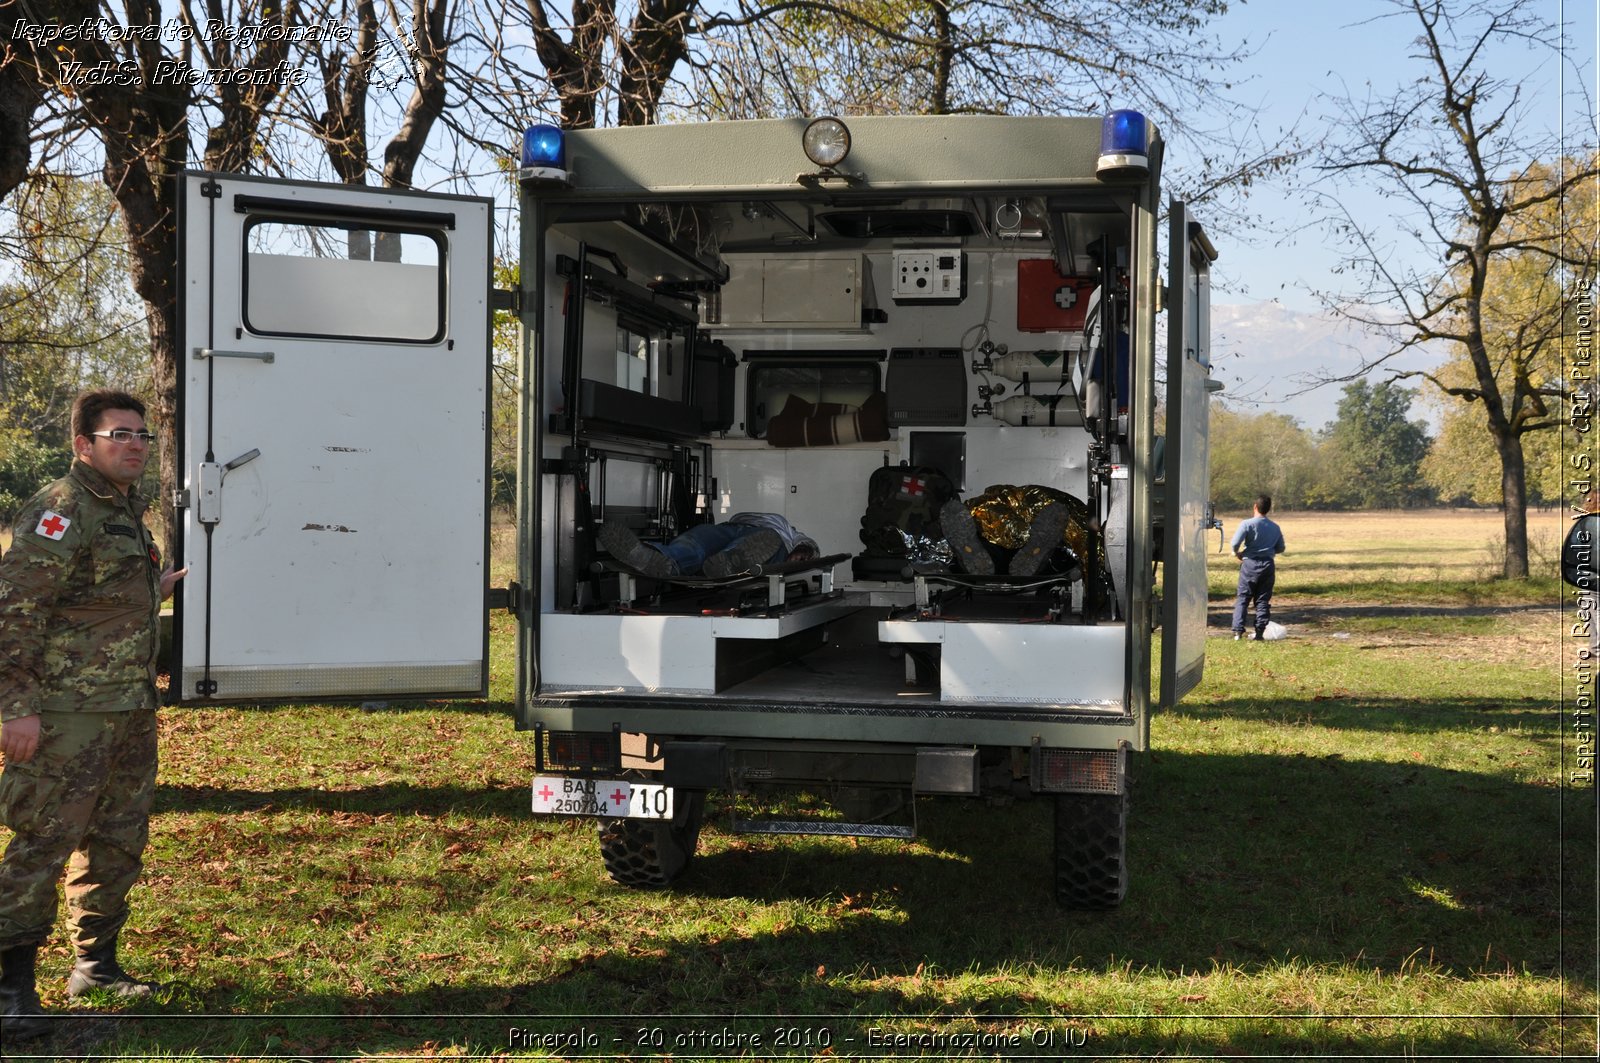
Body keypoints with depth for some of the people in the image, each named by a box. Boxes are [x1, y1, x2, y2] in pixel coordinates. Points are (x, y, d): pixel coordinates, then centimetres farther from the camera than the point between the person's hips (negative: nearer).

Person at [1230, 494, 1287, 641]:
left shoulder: (1247, 524, -9)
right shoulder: (1275, 528, 7)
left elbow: (1235, 543, -17)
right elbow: (1280, 548, 13)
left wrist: (1237, 553, 2)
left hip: (1250, 563, -3)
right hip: (1268, 565, 3)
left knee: (1242, 598, 3)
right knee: (1263, 600, 8)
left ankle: (1238, 630, -5)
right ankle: (1260, 631, 4)